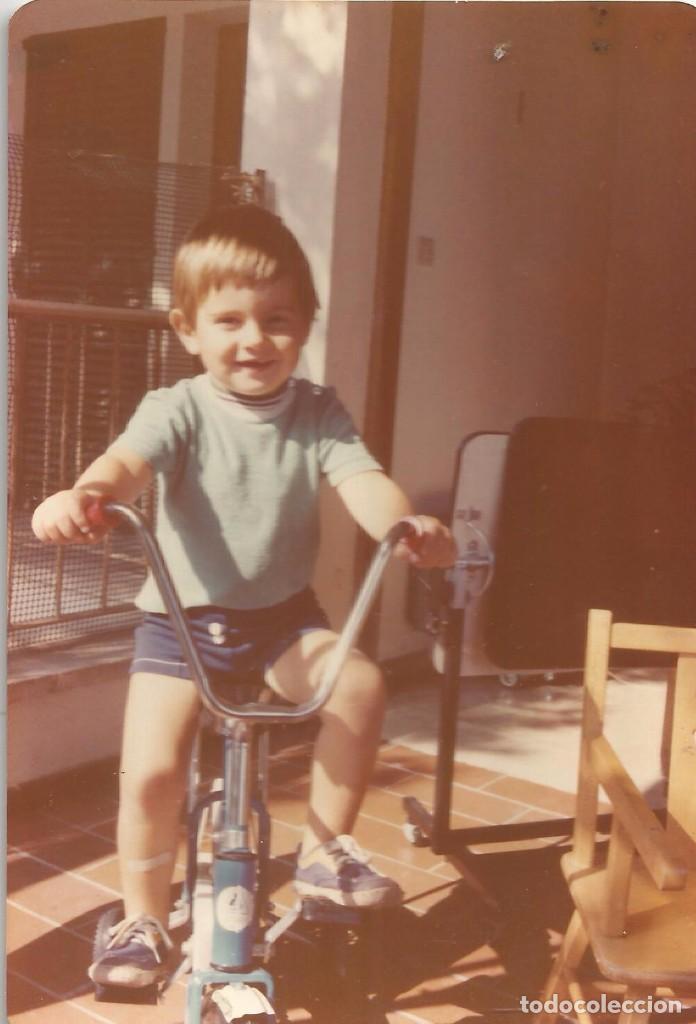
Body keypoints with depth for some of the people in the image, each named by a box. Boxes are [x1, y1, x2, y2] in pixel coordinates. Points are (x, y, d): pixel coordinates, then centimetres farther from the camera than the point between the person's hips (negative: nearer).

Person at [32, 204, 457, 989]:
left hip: (281, 610, 2)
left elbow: (361, 480, -20)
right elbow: (128, 461, -30)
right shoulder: (179, 410, -11)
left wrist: (405, 525, -43)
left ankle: (324, 849, -1)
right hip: (181, 615, -1)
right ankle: (142, 920, 14)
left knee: (360, 683, -24)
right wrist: (80, 497, -55)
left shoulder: (317, 412, -4)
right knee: (151, 770, -13)